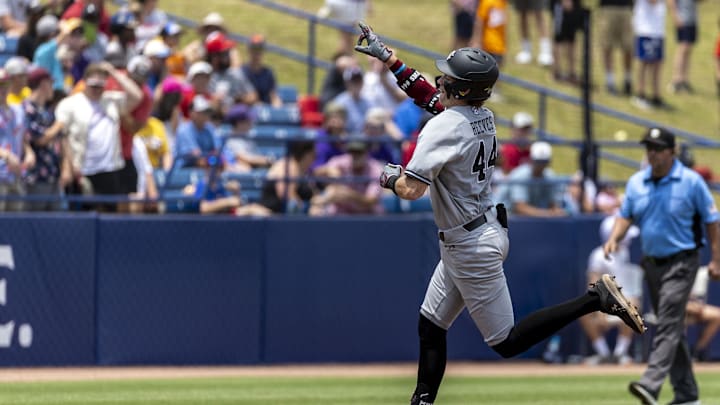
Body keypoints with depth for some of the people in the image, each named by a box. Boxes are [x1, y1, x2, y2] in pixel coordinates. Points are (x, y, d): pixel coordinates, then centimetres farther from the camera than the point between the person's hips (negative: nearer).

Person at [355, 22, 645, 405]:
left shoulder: (444, 128, -24)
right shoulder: (483, 115, 2)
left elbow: (411, 189, -30)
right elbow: (430, 96, 20)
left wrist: (390, 177, -7)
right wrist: (387, 56, 21)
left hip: (471, 248, -10)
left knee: (507, 341, -3)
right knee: (430, 325, 17)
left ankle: (595, 299, -9)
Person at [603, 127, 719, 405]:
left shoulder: (691, 182, -9)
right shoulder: (636, 183, 5)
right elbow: (626, 215, 10)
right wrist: (614, 238, -11)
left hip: (681, 263, -6)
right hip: (652, 264, 6)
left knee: (669, 324, -17)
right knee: (672, 328, 11)